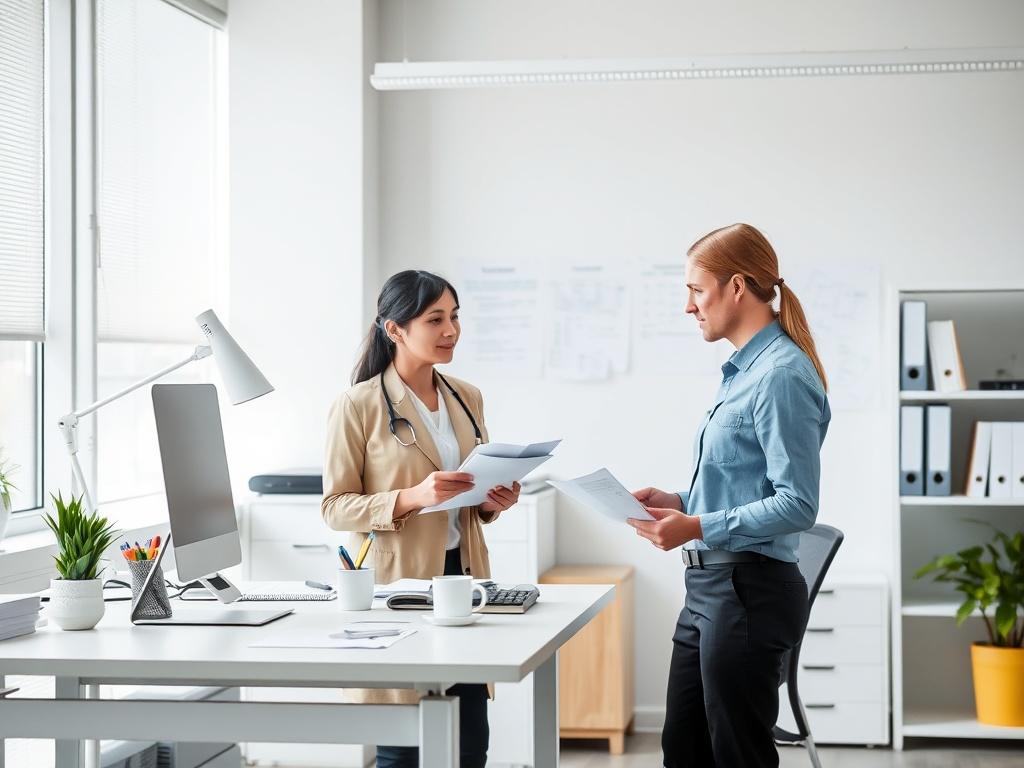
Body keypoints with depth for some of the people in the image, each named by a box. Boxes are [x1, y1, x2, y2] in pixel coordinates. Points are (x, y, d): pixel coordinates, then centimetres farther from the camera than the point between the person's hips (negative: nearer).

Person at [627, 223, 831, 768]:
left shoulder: (782, 376, -17)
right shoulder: (743, 371, 14)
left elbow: (797, 505, -22)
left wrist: (699, 528, -25)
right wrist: (679, 503, 9)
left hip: (748, 593, -10)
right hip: (709, 587, 10)